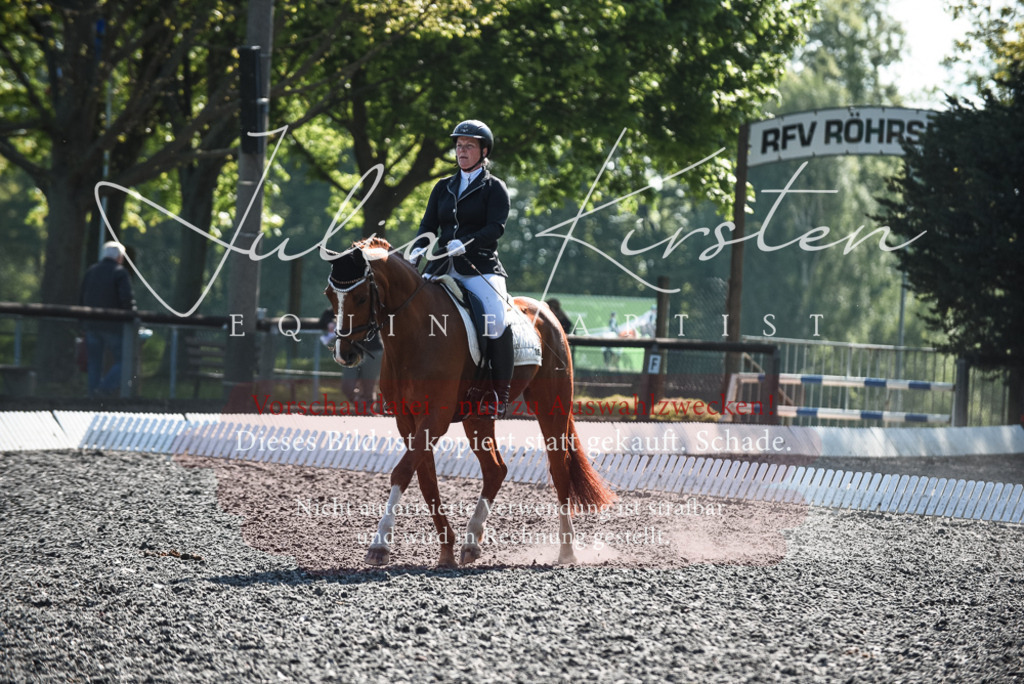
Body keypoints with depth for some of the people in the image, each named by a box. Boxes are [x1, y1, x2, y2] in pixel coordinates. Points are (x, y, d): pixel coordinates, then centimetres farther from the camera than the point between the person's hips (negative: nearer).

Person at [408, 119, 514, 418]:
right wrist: (418, 248, -9)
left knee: (496, 317, -28)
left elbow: (495, 227, -8)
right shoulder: (443, 188, 19)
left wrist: (464, 243, -25)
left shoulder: (494, 188, 5)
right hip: (442, 268, 5)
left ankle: (499, 393, -21)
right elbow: (429, 225, 13)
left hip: (481, 267, -5)